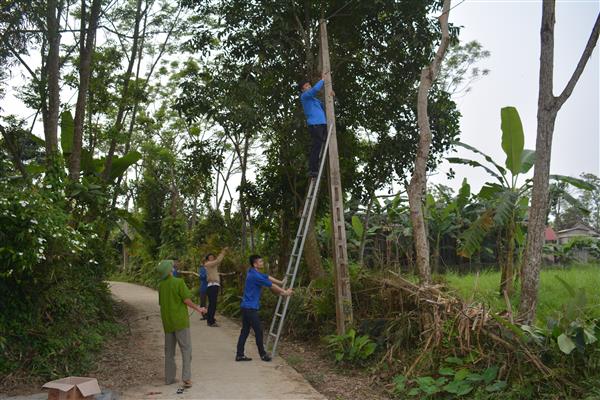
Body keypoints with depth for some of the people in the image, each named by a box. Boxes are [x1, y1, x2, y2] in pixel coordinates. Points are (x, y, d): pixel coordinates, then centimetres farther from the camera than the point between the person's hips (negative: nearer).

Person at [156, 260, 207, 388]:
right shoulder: (179, 282, -12)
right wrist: (198, 309, 0)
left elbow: (162, 304, 12)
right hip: (180, 321, -5)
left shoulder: (160, 286, 5)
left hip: (167, 322, 6)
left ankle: (169, 378, 19)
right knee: (186, 349, -2)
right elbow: (186, 300, -13)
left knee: (169, 350, 14)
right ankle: (186, 378, -8)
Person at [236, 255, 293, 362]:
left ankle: (239, 354, 13)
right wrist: (284, 292, 1)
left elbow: (268, 277, 20)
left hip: (246, 306, 10)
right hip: (250, 308, -10)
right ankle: (262, 354, 12)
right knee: (258, 331, 0)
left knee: (245, 331, 10)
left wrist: (282, 283, 25)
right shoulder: (255, 276, -19)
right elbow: (271, 285, -10)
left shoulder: (255, 273, 11)